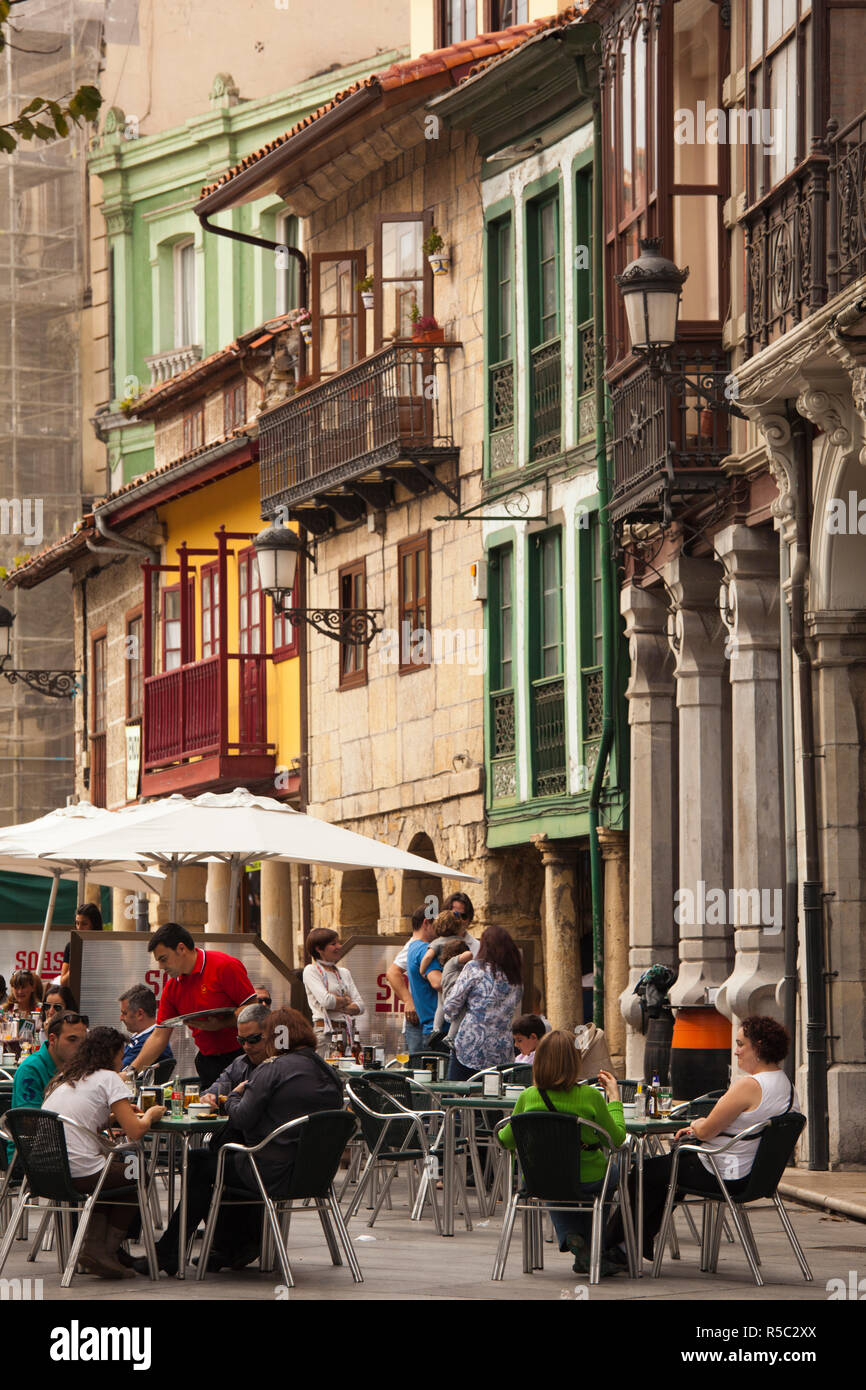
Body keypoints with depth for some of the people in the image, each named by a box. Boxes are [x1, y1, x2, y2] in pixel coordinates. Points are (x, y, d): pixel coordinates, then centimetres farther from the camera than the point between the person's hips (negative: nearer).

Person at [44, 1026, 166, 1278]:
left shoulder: (61, 1081, 20)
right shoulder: (109, 1078, -2)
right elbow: (135, 1131, -8)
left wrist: (113, 1116, 25)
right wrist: (149, 1116, 13)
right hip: (78, 1176, -7)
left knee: (112, 1167, 32)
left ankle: (94, 1246, 20)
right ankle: (105, 1251, 11)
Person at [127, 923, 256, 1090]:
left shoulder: (225, 966, -10)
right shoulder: (172, 988, 9)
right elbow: (158, 1037, 11)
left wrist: (220, 1024, -23)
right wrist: (132, 1070, 3)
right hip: (207, 1061, 6)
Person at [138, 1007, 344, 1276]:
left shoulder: (273, 1069, -12)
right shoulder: (328, 1073, 9)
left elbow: (242, 1118, -15)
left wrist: (234, 1097, 8)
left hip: (275, 1172, -8)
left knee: (200, 1166, 14)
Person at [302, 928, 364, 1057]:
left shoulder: (344, 972, 18)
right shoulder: (311, 971, 0)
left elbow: (360, 1006, 9)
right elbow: (325, 1000, -15)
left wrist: (339, 1007, -8)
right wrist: (346, 1000, 2)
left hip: (347, 1031, 6)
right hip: (325, 1032, -6)